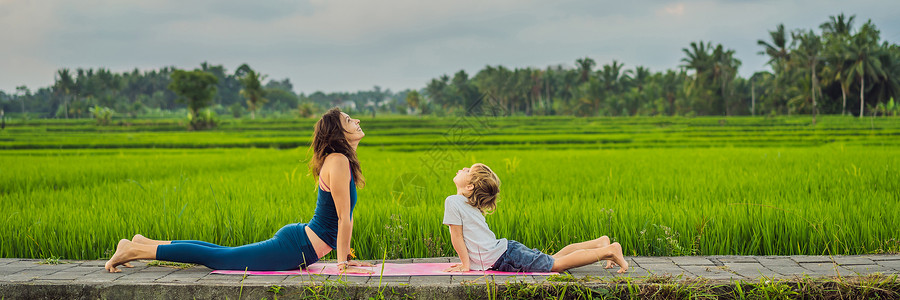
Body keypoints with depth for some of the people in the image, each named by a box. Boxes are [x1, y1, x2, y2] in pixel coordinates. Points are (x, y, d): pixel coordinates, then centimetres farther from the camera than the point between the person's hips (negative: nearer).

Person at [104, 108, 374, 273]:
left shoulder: (339, 160, 14)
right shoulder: (338, 161, -18)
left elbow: (342, 216, 20)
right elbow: (344, 218, -19)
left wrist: (345, 256, 18)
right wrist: (342, 263, -16)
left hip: (295, 238, 10)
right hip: (295, 247, -9)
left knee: (222, 254, 17)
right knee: (217, 257, -4)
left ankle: (148, 244, 24)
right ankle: (136, 250, 3)